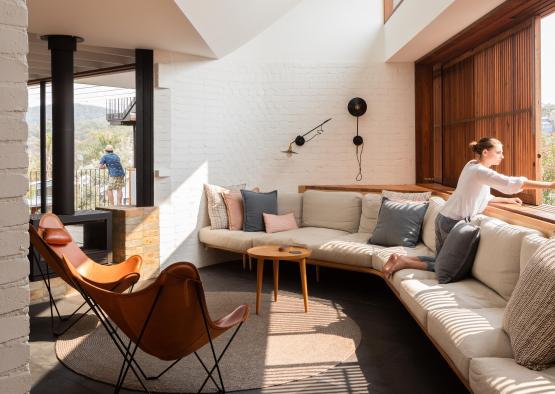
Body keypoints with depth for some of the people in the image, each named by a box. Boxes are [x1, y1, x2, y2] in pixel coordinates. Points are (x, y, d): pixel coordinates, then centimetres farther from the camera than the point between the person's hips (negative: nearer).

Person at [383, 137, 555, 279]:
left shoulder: (472, 165, 12)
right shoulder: (481, 171, -17)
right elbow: (512, 183, -25)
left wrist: (506, 199, 20)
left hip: (443, 217, 9)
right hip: (454, 222, -9)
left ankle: (402, 258, 6)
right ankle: (405, 262, -4)